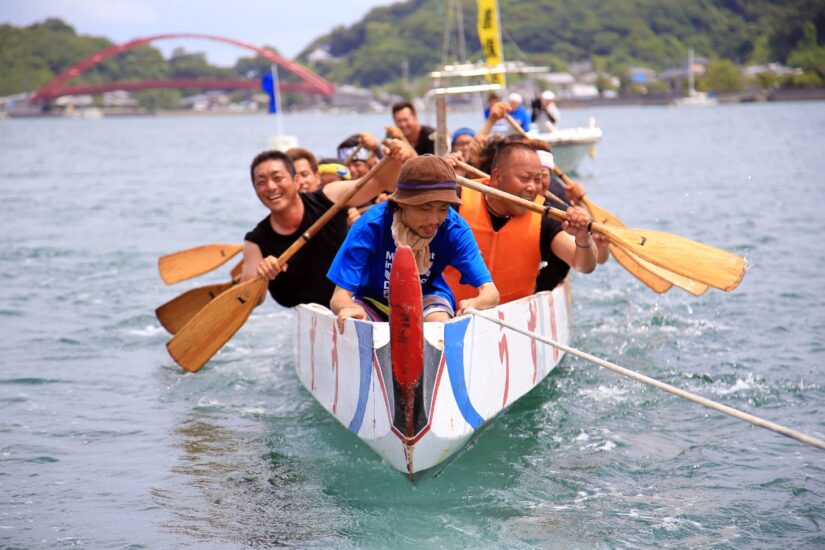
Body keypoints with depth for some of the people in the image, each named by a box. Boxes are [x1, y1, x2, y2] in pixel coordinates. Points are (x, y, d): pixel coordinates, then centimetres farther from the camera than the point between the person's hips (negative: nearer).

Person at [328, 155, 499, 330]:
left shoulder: (454, 228, -25)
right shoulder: (372, 225, -29)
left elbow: (490, 292, -27)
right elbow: (339, 297, -31)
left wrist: (474, 304, -54)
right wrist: (349, 308, -57)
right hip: (375, 301, 0)